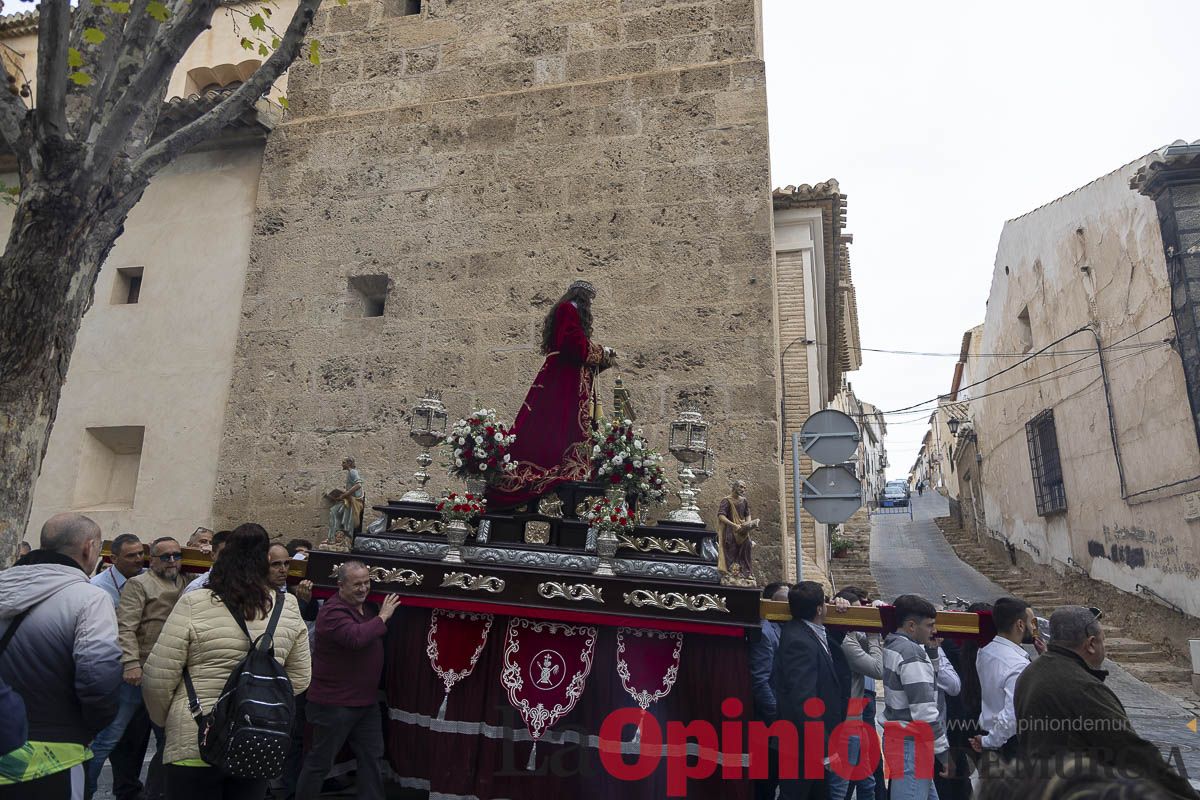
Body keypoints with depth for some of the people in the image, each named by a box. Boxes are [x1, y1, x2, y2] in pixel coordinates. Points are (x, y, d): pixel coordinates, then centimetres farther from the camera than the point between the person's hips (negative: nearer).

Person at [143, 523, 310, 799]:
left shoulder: (194, 604, -11)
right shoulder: (288, 607, -1)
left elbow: (157, 678, -7)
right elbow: (299, 679, 5)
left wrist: (164, 718, 11)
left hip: (196, 743, -3)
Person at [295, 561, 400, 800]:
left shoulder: (364, 605, 7)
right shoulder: (333, 611, -22)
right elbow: (356, 637, -38)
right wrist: (382, 616, -27)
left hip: (366, 700, 9)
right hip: (334, 704, -8)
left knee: (372, 758, 15)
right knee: (320, 762, 9)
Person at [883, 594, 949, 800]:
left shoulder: (892, 645, 8)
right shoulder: (912, 655, -19)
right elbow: (925, 712, -21)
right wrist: (943, 750, -13)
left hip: (896, 736, 10)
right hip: (911, 744, -10)